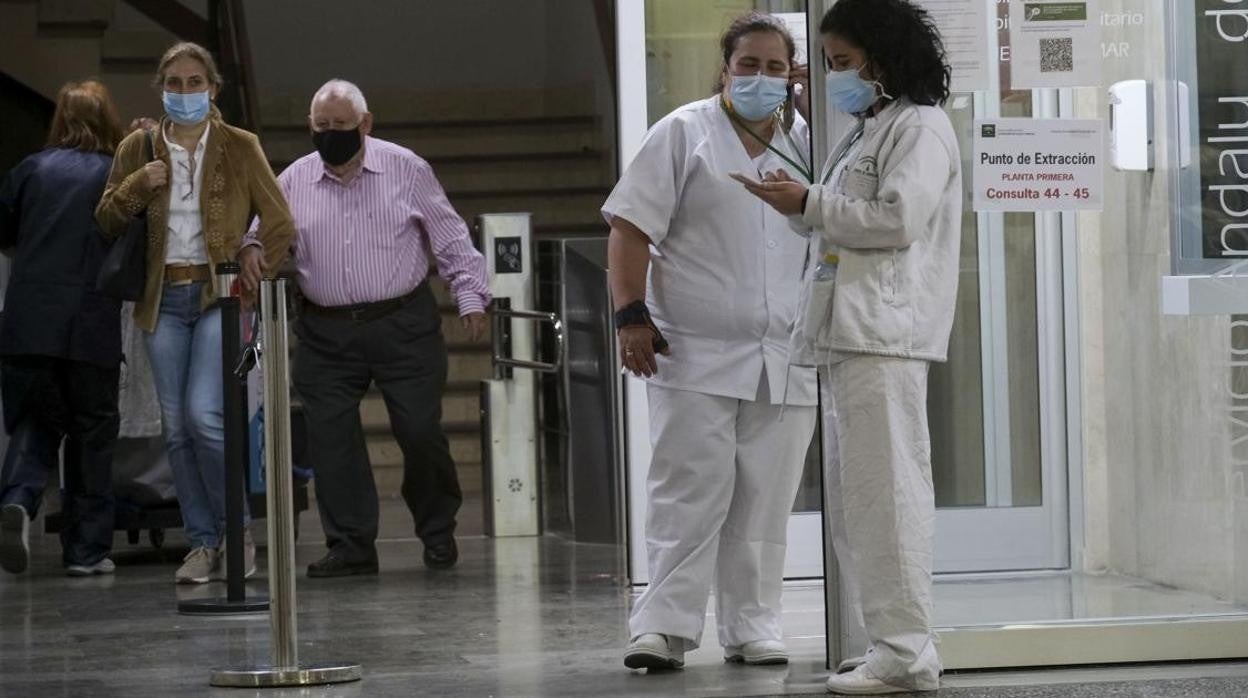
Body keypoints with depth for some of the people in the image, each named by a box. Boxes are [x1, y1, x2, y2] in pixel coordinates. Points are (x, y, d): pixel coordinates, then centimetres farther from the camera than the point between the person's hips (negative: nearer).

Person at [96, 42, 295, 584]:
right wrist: (137, 186, -9)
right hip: (164, 299, 3)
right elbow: (105, 223, 8)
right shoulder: (138, 148, 9)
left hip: (219, 295, -3)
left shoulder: (240, 148, 2)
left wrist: (256, 261, -9)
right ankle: (204, 543, 11)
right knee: (176, 428, 3)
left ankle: (236, 532, -1)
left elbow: (279, 223, 4)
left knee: (204, 415, -17)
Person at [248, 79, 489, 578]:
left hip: (403, 326, -2)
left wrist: (470, 295, -1)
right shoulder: (293, 182, 6)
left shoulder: (405, 170, 1)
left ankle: (438, 532, 18)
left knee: (420, 430, -4)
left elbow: (449, 237, 5)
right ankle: (351, 546, 7)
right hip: (326, 335, 2)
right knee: (330, 437, -2)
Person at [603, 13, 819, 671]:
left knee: (764, 504, 4)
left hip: (784, 363, 4)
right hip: (695, 358, -4)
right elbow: (632, 227, -3)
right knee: (689, 493, -9)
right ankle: (664, 626, -8)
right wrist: (631, 314, -12)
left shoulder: (806, 146, 13)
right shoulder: (683, 133, 2)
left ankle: (751, 627, 10)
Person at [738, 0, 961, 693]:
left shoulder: (920, 127, -3)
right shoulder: (863, 134, 24)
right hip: (846, 333, 10)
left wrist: (811, 205, -8)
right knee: (853, 497, 8)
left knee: (884, 491, -11)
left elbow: (899, 219, -14)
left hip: (886, 332, -10)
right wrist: (801, 201, 12)